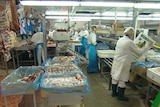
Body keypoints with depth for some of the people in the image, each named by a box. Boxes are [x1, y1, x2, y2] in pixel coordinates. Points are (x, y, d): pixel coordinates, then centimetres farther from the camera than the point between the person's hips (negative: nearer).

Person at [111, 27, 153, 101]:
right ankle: (120, 96, 19)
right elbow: (139, 52, -8)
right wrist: (148, 46, 5)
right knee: (122, 79, 4)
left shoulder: (120, 40, 7)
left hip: (116, 61, 8)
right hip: (123, 63, -8)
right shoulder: (130, 42, -15)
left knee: (115, 77, 15)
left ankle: (114, 92, 31)